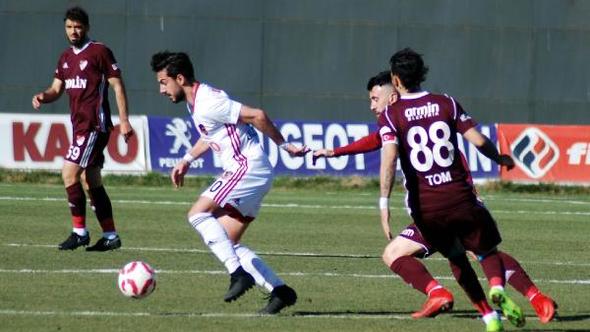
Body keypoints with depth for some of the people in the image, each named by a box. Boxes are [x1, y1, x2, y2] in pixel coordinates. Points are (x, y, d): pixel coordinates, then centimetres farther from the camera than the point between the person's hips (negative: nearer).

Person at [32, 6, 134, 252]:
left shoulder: (99, 52, -7)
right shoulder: (66, 57, 15)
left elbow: (118, 86, -8)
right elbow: (57, 89, 16)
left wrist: (124, 121, -14)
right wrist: (43, 97, -8)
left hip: (94, 125, -9)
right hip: (80, 126, 9)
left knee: (69, 174, -15)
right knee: (91, 181, 10)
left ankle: (79, 232, -8)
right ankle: (110, 236, 15)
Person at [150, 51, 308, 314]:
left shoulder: (208, 103, -18)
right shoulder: (195, 102, 14)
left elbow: (257, 116, -20)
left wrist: (284, 146, -12)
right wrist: (186, 160, 25)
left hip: (248, 167, -10)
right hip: (246, 172, 10)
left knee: (198, 213, -17)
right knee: (227, 244, 7)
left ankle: (239, 273, -21)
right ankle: (280, 290, 5)